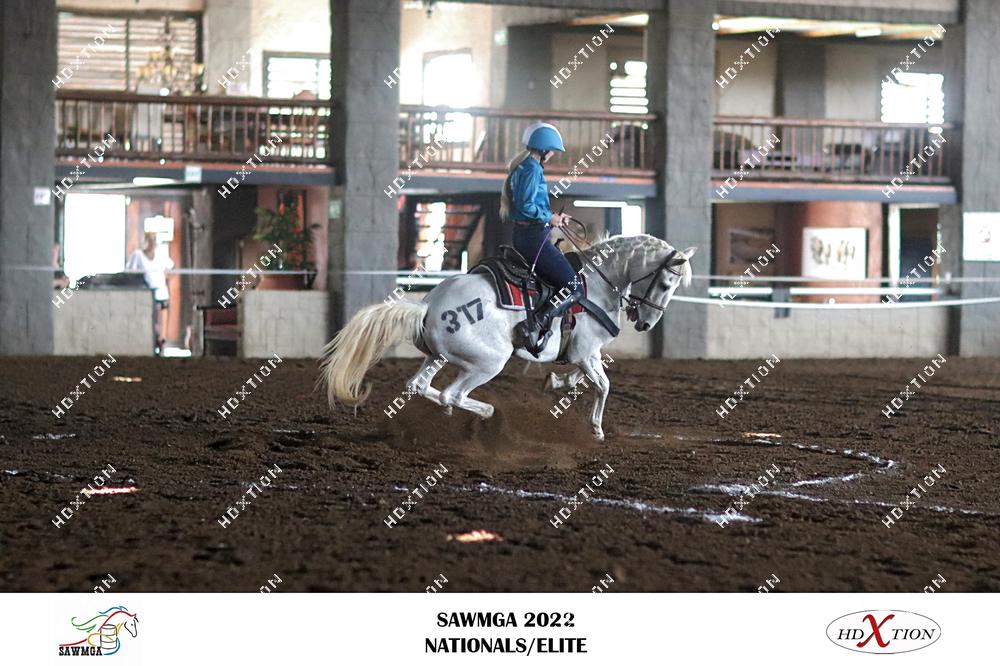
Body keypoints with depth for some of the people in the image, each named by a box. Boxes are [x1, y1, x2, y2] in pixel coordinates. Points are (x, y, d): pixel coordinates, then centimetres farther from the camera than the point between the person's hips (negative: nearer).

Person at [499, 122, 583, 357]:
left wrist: (553, 217, 16)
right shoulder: (533, 169, -14)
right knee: (575, 288, -12)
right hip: (534, 238, -11)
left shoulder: (522, 167, 16)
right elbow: (526, 206, -23)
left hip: (523, 237, 11)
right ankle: (535, 325, -25)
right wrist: (549, 218, -9)